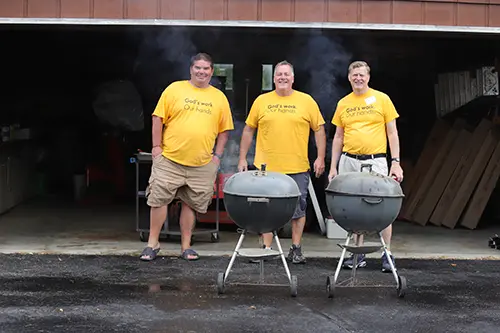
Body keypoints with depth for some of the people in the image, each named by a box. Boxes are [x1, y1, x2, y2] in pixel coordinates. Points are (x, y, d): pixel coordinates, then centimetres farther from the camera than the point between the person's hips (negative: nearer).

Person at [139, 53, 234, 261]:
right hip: (169, 159, -1)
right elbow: (158, 119, 1)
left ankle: (186, 246, 19)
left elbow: (224, 130, 13)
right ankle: (152, 244, 13)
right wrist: (156, 147, -4)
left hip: (202, 165, 2)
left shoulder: (219, 98, 9)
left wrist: (217, 155, 5)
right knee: (159, 200, 0)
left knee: (190, 204, 8)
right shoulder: (174, 89, 2)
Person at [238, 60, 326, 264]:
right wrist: (242, 158, 6)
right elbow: (248, 130, 10)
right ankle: (266, 248, 16)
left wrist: (321, 158, -3)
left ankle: (296, 249, 17)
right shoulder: (262, 101, 5)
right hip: (266, 167, 1)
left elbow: (319, 129, 5)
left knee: (298, 209, 5)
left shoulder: (306, 101, 3)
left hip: (297, 168, -1)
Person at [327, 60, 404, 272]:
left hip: (375, 161, -3)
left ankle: (387, 254, 5)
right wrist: (333, 167, 9)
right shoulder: (343, 104, 10)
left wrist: (396, 162, -6)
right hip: (349, 161, 3)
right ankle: (358, 253, 15)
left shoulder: (382, 99, 2)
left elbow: (392, 133, 1)